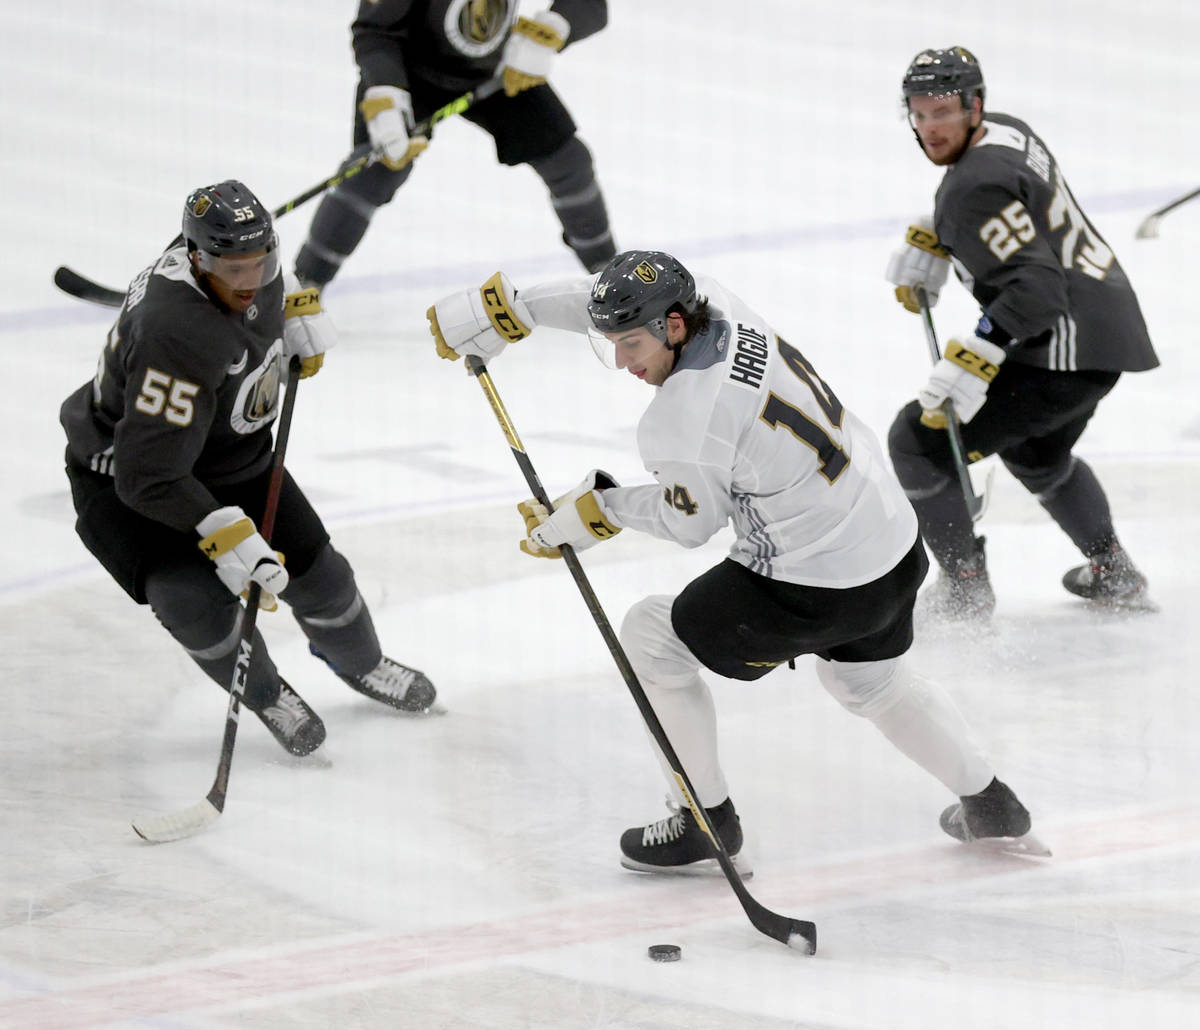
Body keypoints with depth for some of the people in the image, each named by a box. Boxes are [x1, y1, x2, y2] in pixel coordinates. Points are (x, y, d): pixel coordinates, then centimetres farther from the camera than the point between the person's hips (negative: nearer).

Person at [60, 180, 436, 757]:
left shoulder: (245, 257, -15)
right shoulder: (177, 339, -40)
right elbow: (148, 476, -39)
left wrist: (298, 309, 3)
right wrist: (227, 539, -42)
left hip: (234, 456, 7)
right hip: (123, 478, -7)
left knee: (315, 571, 7)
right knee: (196, 601, -24)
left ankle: (359, 663, 40)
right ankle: (265, 695, 7)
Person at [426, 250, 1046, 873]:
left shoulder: (685, 413, -27)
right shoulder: (712, 305, -5)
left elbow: (691, 522, -10)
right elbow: (620, 303, 13)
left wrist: (600, 509, 3)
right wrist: (507, 307, 10)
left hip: (814, 587, -9)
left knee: (650, 638, 10)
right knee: (873, 682, 36)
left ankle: (707, 825, 21)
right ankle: (989, 804, 46)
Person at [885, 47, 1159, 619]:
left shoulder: (975, 186, -23)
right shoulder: (1003, 131, 7)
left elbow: (1035, 287, -31)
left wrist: (972, 362, -35)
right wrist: (928, 244, 17)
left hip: (1067, 349, -11)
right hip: (1111, 331, 11)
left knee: (918, 441, -3)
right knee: (1035, 455, 36)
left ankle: (963, 588, 7)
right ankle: (1113, 574, 46)